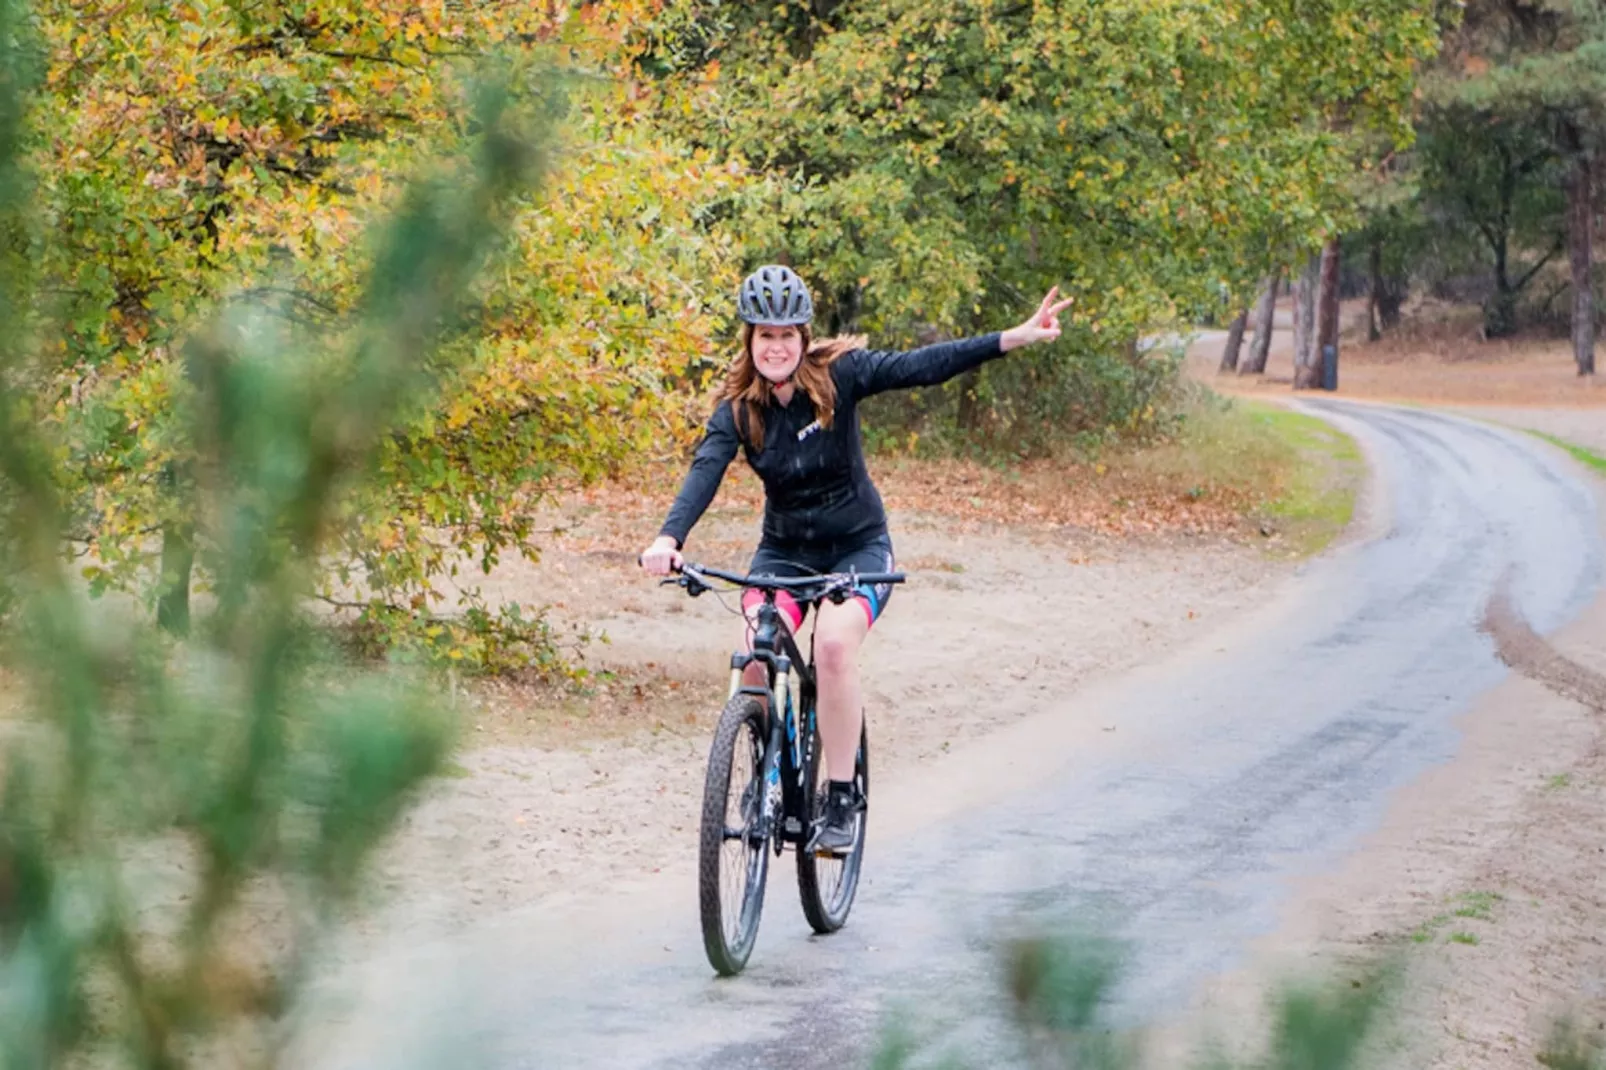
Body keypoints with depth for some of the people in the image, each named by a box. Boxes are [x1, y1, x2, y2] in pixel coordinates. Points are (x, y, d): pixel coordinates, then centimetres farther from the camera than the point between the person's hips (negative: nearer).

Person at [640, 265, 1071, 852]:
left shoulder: (837, 374, -14)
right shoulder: (737, 409, -11)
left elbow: (918, 367, -21)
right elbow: (704, 472, -26)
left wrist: (1013, 338, -31)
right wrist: (669, 539, -45)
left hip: (858, 546, -2)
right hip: (784, 550, 2)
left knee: (834, 644, -29)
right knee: (756, 653, -23)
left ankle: (841, 802, -19)